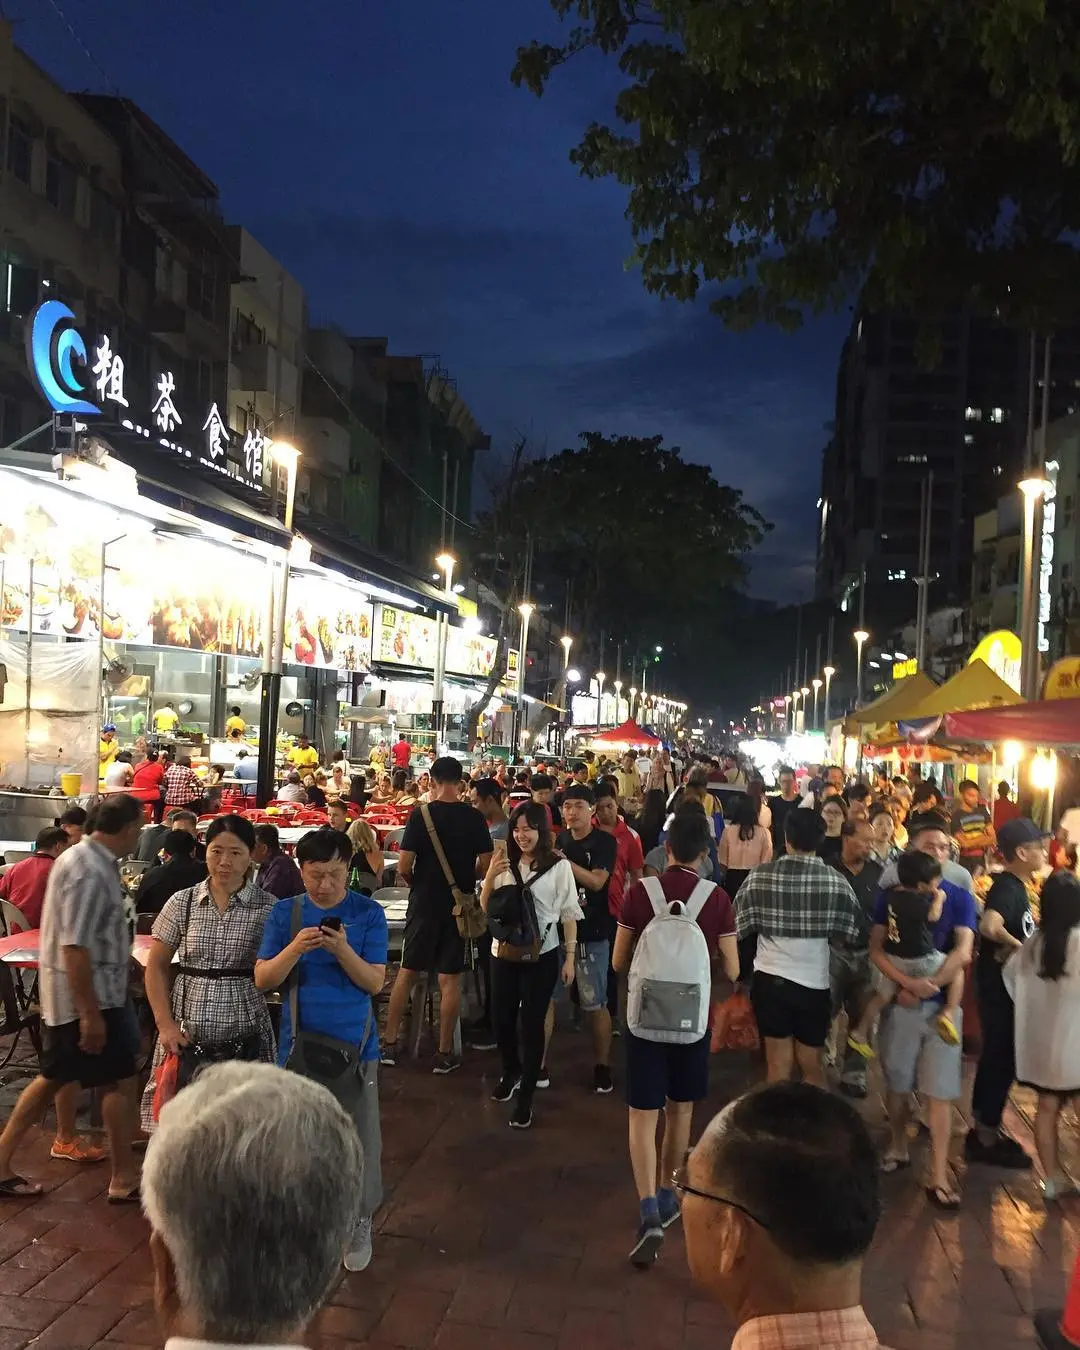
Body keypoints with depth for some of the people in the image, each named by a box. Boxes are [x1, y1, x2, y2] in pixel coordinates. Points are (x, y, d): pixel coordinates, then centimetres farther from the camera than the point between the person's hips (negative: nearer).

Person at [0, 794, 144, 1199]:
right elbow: (74, 948, -27)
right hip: (89, 997, -10)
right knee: (120, 1080, 2)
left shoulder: (83, 857, 7)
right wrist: (91, 1014, -25)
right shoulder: (91, 872, -25)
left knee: (55, 1078, 18)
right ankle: (124, 1178, 14)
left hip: (69, 995, 10)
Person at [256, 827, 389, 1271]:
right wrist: (295, 949, -24)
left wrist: (343, 949, -27)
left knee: (359, 1137, 6)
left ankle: (359, 1222, 26)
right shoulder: (285, 912, -3)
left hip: (354, 1044, -1)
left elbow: (375, 982, -10)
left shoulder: (368, 913, -8)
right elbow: (263, 979, -6)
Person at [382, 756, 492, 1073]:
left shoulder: (421, 815, -10)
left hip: (424, 903, -1)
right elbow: (485, 863, -2)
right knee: (450, 979, 7)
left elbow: (403, 866, -11)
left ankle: (390, 1044, 19)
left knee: (407, 972, 13)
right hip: (459, 905, 1)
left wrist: (415, 883, 9)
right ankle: (445, 1053, 12)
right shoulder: (474, 817, -5)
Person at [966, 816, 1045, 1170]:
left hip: (1009, 986, 9)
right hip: (1000, 986, -9)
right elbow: (989, 926, -41)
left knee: (997, 1057, 18)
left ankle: (984, 1127, 31)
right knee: (1001, 1058, 1)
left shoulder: (1017, 886, 9)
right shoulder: (1007, 888, -22)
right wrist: (1021, 948, -26)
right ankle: (986, 1137, 14)